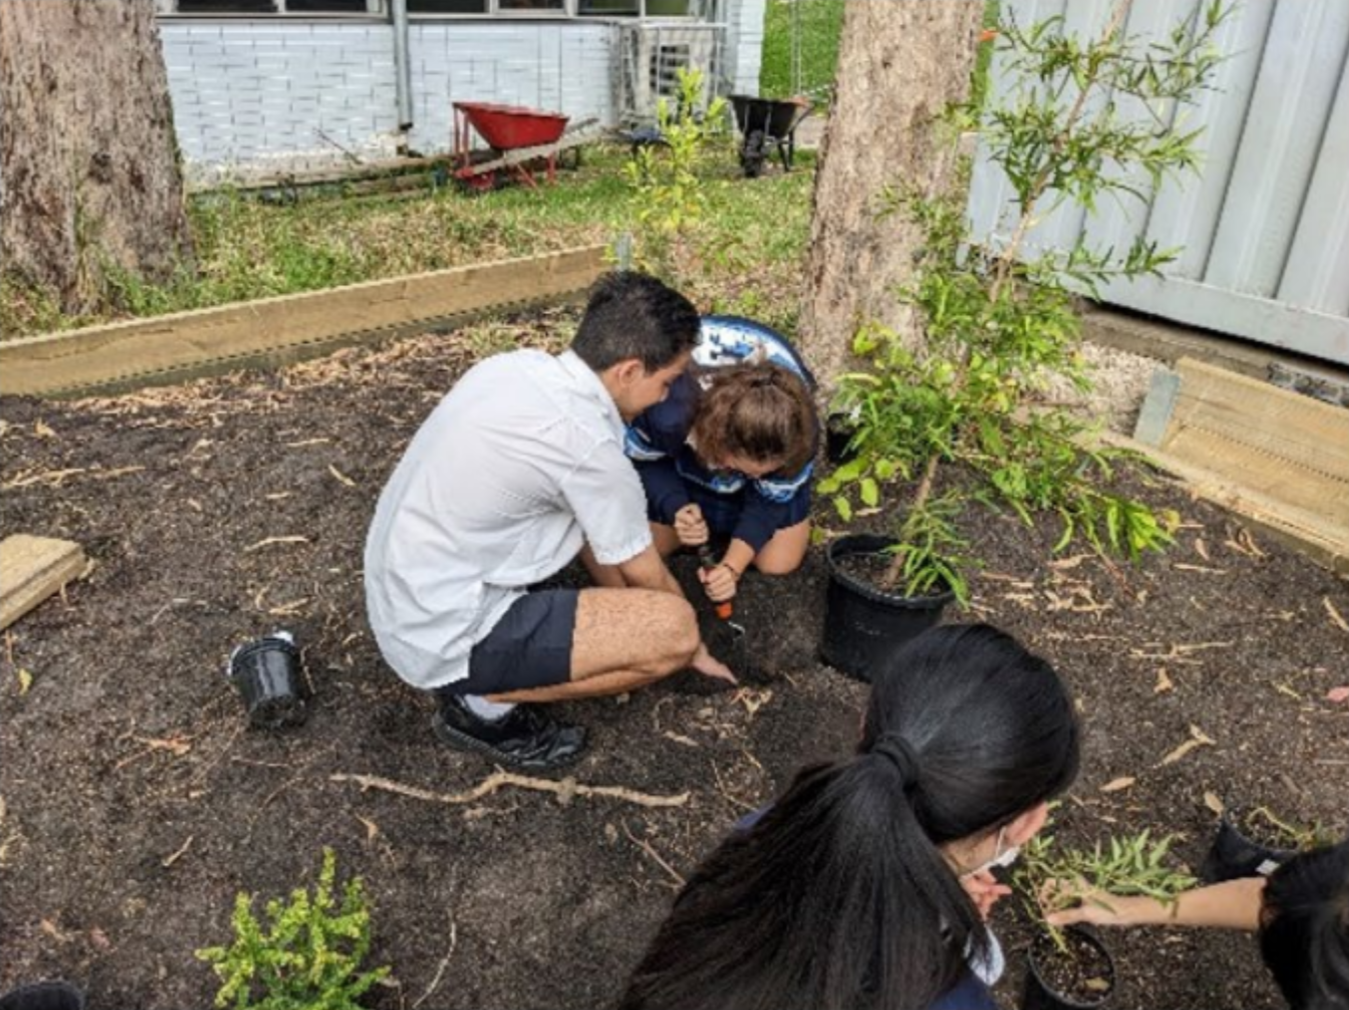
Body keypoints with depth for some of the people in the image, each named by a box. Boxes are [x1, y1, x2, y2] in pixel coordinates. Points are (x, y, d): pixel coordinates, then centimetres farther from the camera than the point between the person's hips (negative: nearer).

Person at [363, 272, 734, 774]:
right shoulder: (587, 444, -22)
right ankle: (486, 703, 0)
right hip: (441, 635, -9)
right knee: (674, 627, -15)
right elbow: (645, 576, -5)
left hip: (400, 598, 9)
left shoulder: (517, 365, 1)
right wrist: (694, 648, 13)